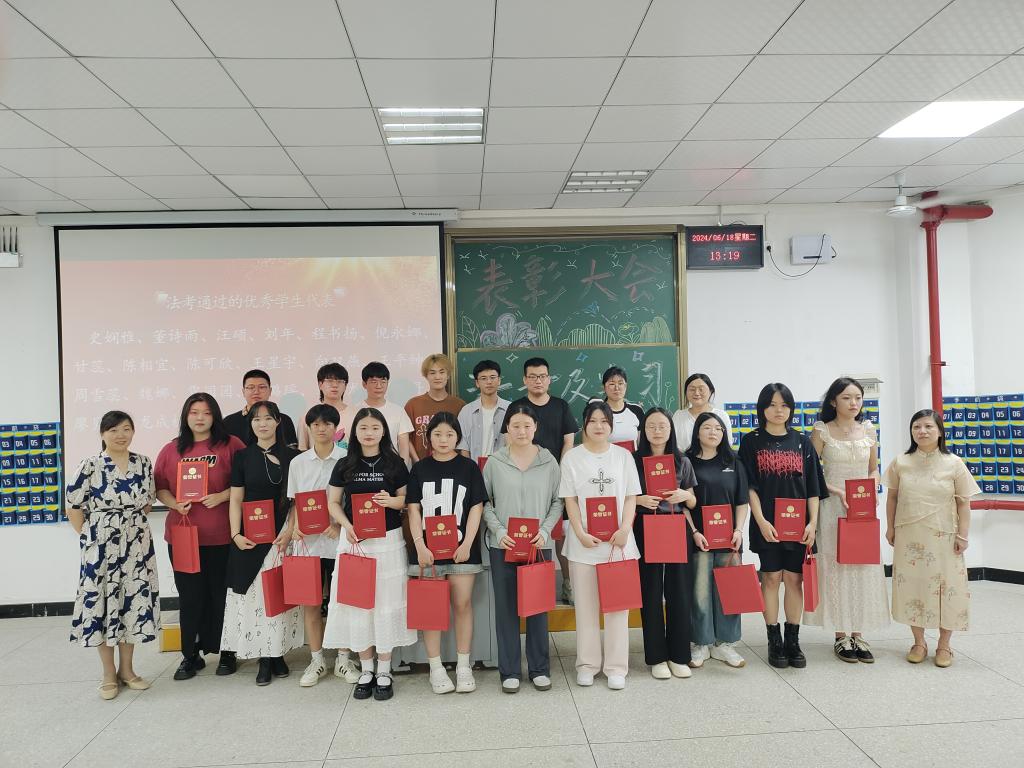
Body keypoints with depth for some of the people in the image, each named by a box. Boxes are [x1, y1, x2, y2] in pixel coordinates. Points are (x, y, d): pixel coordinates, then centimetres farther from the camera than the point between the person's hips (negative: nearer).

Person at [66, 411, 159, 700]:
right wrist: (89, 538, -4)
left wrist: (133, 525, 7)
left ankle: (126, 669, 23)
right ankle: (109, 675, 17)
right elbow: (74, 507, -4)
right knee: (102, 602, 3)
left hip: (137, 544, 3)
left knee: (133, 601, 8)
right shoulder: (89, 467, -8)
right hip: (101, 545, -3)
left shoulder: (144, 463, 3)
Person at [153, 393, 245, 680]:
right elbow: (159, 487, 11)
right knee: (190, 597, 9)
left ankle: (226, 652, 22)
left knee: (222, 594, 7)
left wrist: (222, 497, -16)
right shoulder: (171, 450, 8)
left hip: (222, 537, -2)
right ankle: (191, 655, 22)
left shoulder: (231, 445, -1)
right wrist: (175, 504, -7)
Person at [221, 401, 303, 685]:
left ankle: (277, 653, 14)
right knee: (255, 593, 1)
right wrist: (236, 534, -6)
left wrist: (291, 531, -9)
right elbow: (236, 499, 5)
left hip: (283, 534, -1)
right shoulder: (243, 456, 6)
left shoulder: (291, 456, 3)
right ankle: (264, 657, 10)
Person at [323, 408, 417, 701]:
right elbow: (333, 502, 7)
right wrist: (347, 525, -10)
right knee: (357, 603, 5)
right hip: (354, 540, 1)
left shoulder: (394, 463, 0)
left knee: (386, 603, 2)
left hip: (388, 540, -1)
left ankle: (384, 672, 15)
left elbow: (407, 498, 5)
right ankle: (365, 671, 19)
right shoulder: (345, 465, 3)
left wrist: (391, 501, -16)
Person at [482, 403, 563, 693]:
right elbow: (484, 501, 2)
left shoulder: (548, 461, 2)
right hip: (503, 545, 0)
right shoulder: (494, 461, 0)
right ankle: (510, 671, 19)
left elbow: (557, 501, 4)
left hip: (539, 545, 1)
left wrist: (545, 530, -9)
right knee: (506, 607, 6)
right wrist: (498, 531, -11)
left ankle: (539, 668, 23)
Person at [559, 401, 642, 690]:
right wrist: (581, 534, -11)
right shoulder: (572, 457, 2)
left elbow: (631, 497, 4)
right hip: (584, 542, -1)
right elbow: (569, 500, 0)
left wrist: (624, 530, -10)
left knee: (618, 604, 5)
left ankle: (616, 667, 15)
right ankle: (587, 664, 19)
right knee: (586, 605, 8)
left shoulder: (623, 455, 6)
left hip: (618, 540, 1)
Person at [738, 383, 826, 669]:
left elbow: (813, 487, 6)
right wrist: (761, 521, -13)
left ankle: (793, 641, 16)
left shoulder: (802, 442, 7)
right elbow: (749, 486, -4)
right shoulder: (751, 441, 1)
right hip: (767, 523, -2)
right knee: (771, 578, 3)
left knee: (794, 579, 5)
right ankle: (774, 642, 12)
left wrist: (813, 522, -3)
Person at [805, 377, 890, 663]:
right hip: (833, 507, -4)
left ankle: (858, 634, 15)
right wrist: (837, 491, -15)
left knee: (863, 569, 4)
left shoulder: (868, 429, 8)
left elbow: (874, 470, 14)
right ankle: (841, 636, 10)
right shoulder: (822, 431, -4)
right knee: (836, 568, -1)